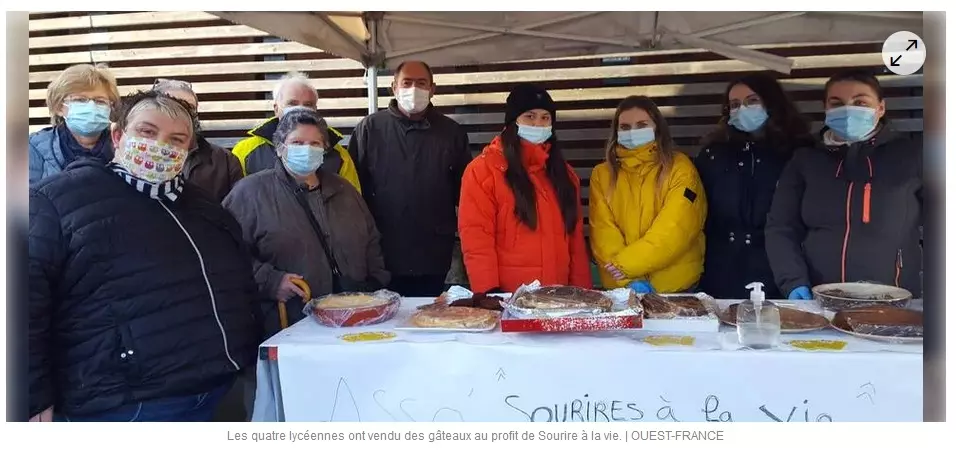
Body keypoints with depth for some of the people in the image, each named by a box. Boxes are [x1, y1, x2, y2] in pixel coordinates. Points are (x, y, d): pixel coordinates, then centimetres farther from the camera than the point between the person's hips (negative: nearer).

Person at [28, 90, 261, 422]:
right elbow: (27, 302, -10)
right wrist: (36, 401, -13)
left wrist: (254, 365, 17)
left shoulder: (205, 207, 15)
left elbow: (245, 289, 22)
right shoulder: (60, 198, -4)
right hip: (127, 407, -6)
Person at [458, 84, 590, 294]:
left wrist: (582, 290, 6)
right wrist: (488, 291, -18)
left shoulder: (563, 172, 13)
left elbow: (576, 237, 12)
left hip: (558, 294, 5)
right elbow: (475, 236, -11)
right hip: (507, 296, -5)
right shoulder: (483, 169, -4)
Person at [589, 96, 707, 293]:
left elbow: (676, 228, -12)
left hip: (676, 287, -1)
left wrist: (626, 264, -17)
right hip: (620, 288, 2)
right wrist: (628, 280, -14)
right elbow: (602, 233, -3)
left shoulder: (679, 167, -1)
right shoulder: (602, 174, 5)